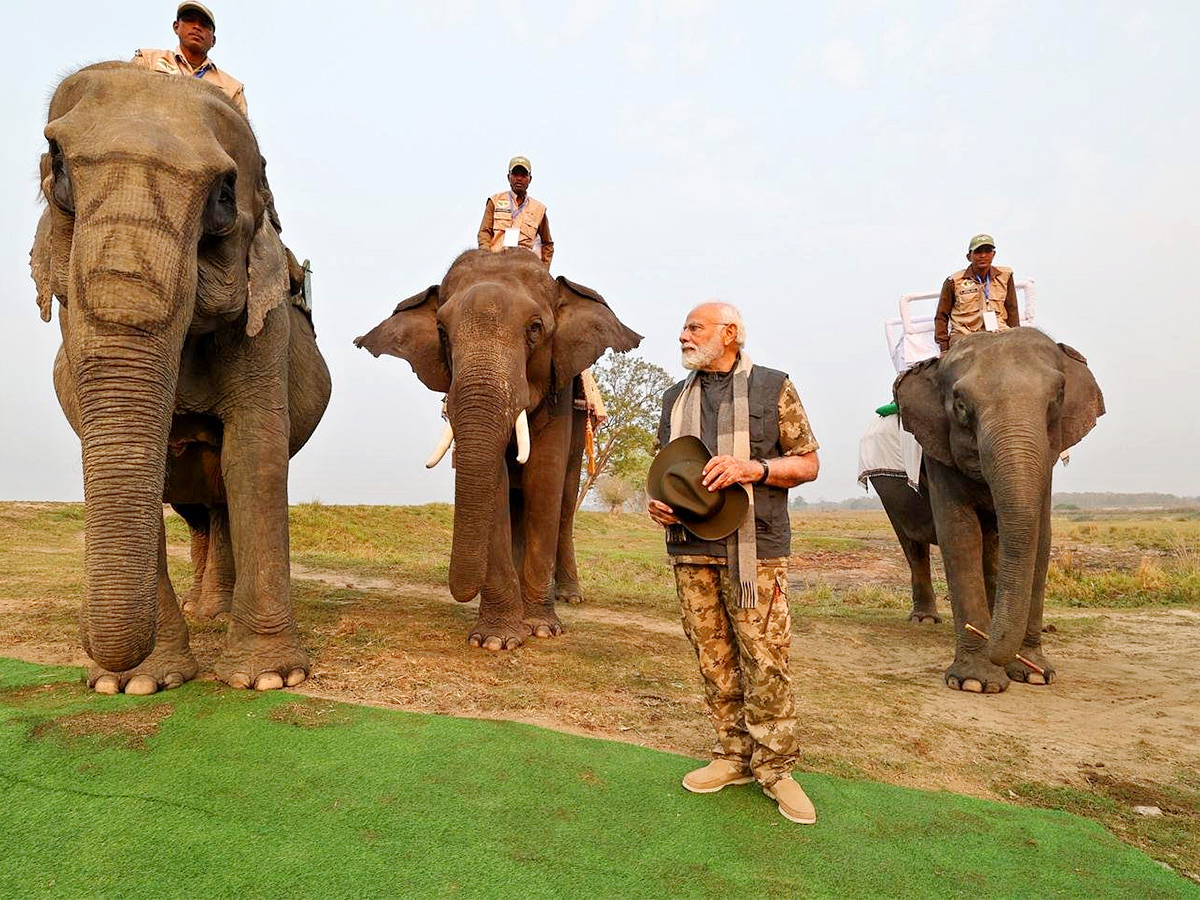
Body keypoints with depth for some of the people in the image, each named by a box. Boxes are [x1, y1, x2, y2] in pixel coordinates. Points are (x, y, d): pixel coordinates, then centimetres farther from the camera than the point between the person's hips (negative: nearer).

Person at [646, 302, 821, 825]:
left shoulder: (772, 388, 3)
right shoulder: (676, 397, 18)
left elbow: (808, 463, 3)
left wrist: (752, 469, -14)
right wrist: (656, 501, 1)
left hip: (753, 549, -4)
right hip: (691, 549, 5)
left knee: (765, 659, -3)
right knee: (713, 661, 9)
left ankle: (774, 767, 11)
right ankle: (733, 756, 23)